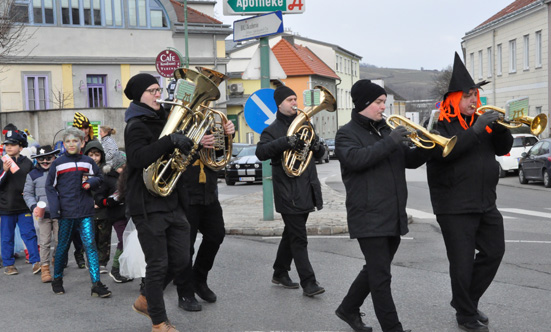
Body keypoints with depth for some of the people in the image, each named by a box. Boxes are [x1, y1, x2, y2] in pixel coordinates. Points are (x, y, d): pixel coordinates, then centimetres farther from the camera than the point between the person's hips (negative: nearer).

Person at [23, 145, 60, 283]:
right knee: (45, 242, -1)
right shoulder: (33, 174, 3)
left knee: (59, 240, 6)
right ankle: (45, 268, 6)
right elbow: (27, 193, 8)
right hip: (43, 214, 0)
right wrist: (33, 207, -7)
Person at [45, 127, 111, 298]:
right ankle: (57, 280, 29)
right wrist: (55, 209, -6)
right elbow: (50, 186, 4)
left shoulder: (88, 161, 7)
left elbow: (99, 178, 16)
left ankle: (96, 284, -8)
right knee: (63, 246, 10)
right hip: (66, 212, -1)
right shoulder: (58, 163, 2)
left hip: (85, 211, 1)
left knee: (90, 244, -7)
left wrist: (90, 182, -7)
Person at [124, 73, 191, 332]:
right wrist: (171, 140, -35)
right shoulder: (136, 126, -10)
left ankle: (146, 300, 30)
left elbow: (173, 154, 26)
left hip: (171, 201, 8)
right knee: (158, 264, -2)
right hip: (148, 204, -8)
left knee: (180, 259, 10)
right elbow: (138, 158, -28)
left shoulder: (162, 120, 15)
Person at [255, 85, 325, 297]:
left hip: (306, 190, 7)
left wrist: (317, 147, -4)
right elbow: (261, 152, -19)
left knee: (292, 234, 16)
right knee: (299, 239, -8)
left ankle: (280, 273, 29)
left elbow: (319, 154, 20)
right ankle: (308, 283, -6)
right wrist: (285, 142, -31)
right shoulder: (273, 129, -2)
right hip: (289, 191, -7)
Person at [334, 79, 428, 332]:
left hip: (393, 216, 8)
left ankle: (348, 309, 35)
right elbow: (356, 159, -24)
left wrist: (426, 146, -3)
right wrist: (390, 142, -27)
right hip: (369, 217, -8)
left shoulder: (386, 130, 17)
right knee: (381, 276, -6)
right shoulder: (347, 134, -4)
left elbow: (410, 160, 17)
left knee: (376, 271, 18)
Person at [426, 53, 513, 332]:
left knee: (494, 252, 15)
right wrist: (476, 130, -27)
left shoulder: (480, 120, 12)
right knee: (463, 262, 0)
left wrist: (500, 127, -7)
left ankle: (466, 300, 31)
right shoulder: (440, 124, -8)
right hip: (455, 206, -7)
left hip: (486, 202, 7)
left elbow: (503, 148, 12)